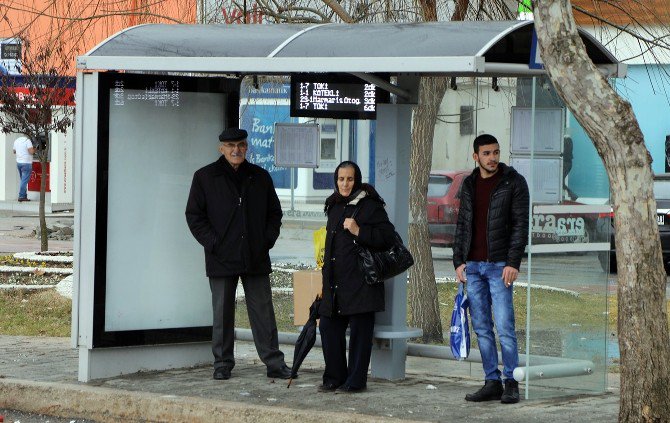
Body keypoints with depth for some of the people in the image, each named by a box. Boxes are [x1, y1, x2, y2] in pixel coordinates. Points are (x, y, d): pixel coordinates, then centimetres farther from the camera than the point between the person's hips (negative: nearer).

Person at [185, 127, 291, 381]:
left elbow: (274, 212, 18)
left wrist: (267, 240, 3)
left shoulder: (260, 177, 11)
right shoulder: (205, 177, 3)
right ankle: (222, 364, 12)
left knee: (263, 312, 2)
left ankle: (274, 364, 4)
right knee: (222, 314, 3)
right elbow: (194, 215, 2)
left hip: (256, 258, 2)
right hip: (221, 259, -2)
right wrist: (212, 243, -7)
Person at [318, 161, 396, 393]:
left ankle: (355, 380, 3)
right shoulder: (334, 206, 17)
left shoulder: (370, 206, -6)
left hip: (359, 281, -7)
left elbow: (387, 236, -12)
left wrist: (359, 232, -20)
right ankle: (334, 377, 16)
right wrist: (326, 267, 23)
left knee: (359, 331, -3)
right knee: (328, 327, 6)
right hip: (335, 282, 7)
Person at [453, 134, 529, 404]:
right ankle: (492, 382, 9)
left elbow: (520, 224, -7)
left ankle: (511, 384, -2)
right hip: (473, 265, 5)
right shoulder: (469, 184, 13)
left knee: (504, 327, -8)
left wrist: (513, 263, -15)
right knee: (482, 328, 5)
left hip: (499, 265, -5)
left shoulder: (513, 182, -3)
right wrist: (459, 261, 8)